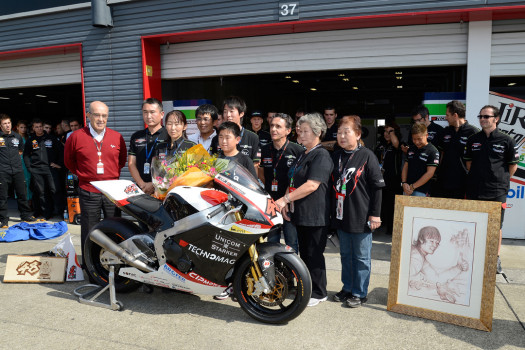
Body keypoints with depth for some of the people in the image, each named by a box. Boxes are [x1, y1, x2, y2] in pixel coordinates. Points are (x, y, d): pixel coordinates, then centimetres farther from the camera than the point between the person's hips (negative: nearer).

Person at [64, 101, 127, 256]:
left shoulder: (117, 137, 3)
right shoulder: (76, 137, -2)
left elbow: (122, 159, 17)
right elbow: (69, 160, 12)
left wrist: (115, 173, 9)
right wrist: (82, 174, 8)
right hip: (88, 192, -1)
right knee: (89, 233, 8)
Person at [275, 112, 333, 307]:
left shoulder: (321, 156, -12)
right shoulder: (302, 155, 18)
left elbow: (312, 185, -22)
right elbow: (293, 181, 18)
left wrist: (285, 199, -23)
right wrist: (286, 201, 2)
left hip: (316, 215, -9)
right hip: (300, 213, 9)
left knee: (314, 254, 0)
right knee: (304, 252, 16)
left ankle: (319, 293, 15)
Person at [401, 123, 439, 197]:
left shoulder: (433, 151, -7)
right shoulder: (411, 149, 12)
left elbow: (429, 173, -13)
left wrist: (413, 187, -13)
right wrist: (404, 183, -2)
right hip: (407, 189, 6)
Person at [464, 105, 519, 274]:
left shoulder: (506, 141, -2)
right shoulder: (473, 139, 7)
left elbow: (513, 165, 6)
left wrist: (502, 180, 7)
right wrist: (476, 179, 11)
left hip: (497, 192, -2)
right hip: (474, 190, 3)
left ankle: (496, 259, 17)